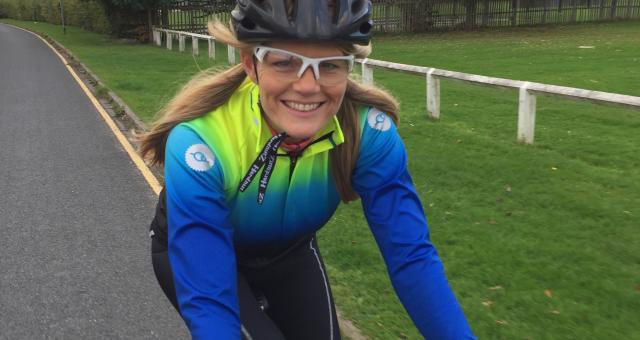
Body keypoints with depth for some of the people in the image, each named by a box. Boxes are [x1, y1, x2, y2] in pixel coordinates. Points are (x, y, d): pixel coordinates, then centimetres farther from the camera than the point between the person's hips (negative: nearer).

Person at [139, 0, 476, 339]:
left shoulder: (367, 131, -28)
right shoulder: (200, 143, -37)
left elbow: (411, 255, -27)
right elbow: (207, 302, -38)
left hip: (287, 252, 3)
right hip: (192, 251, -3)